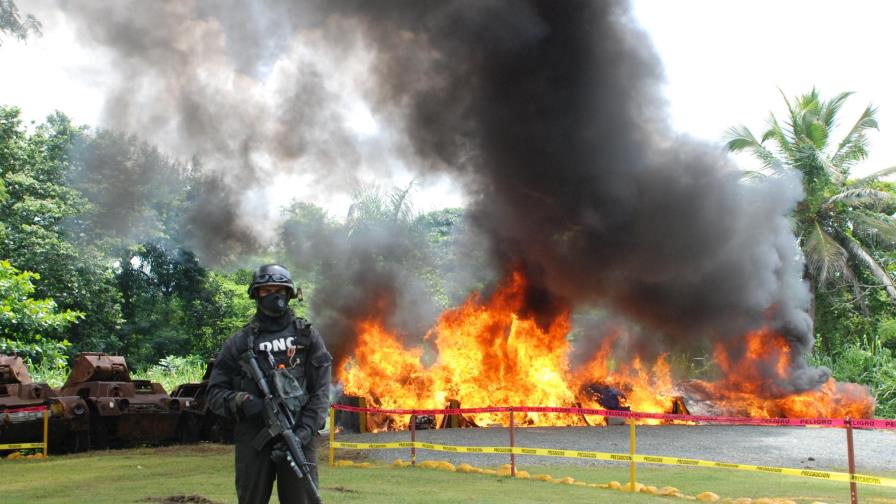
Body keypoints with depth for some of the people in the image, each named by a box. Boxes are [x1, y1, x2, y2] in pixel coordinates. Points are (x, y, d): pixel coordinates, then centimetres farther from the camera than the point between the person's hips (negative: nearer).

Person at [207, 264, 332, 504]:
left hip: (297, 438, 0)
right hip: (253, 438, 1)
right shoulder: (239, 342, 9)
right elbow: (215, 392, 8)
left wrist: (306, 430, -10)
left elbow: (320, 391, 3)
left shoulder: (307, 336, 9)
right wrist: (241, 401, -13)